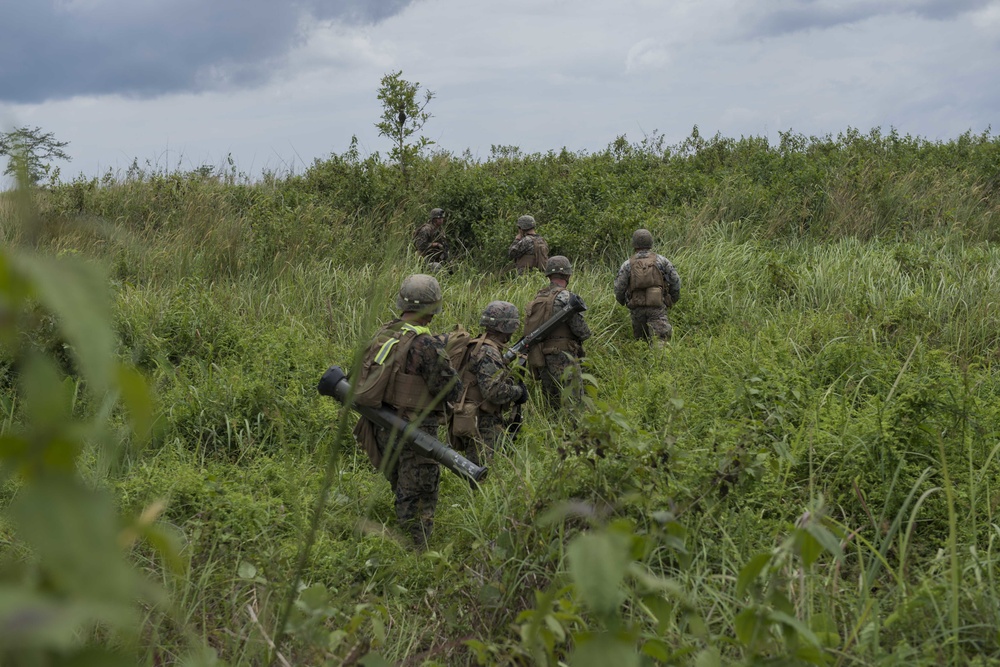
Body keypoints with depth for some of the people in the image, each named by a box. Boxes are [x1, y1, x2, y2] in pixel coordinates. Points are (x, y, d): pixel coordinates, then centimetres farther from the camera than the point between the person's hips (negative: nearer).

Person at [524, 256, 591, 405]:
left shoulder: (538, 297, 9)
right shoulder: (565, 297, -13)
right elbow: (581, 330, -13)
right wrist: (587, 332, 8)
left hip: (541, 359, 8)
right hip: (563, 358, -8)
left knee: (554, 405, 14)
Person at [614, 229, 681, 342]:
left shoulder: (628, 264, 3)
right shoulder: (661, 260, 3)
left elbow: (619, 287, 2)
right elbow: (675, 281, 5)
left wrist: (622, 301, 23)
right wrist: (673, 299, 21)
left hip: (637, 308, 2)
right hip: (657, 306, -1)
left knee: (641, 339, 17)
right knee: (662, 336, -11)